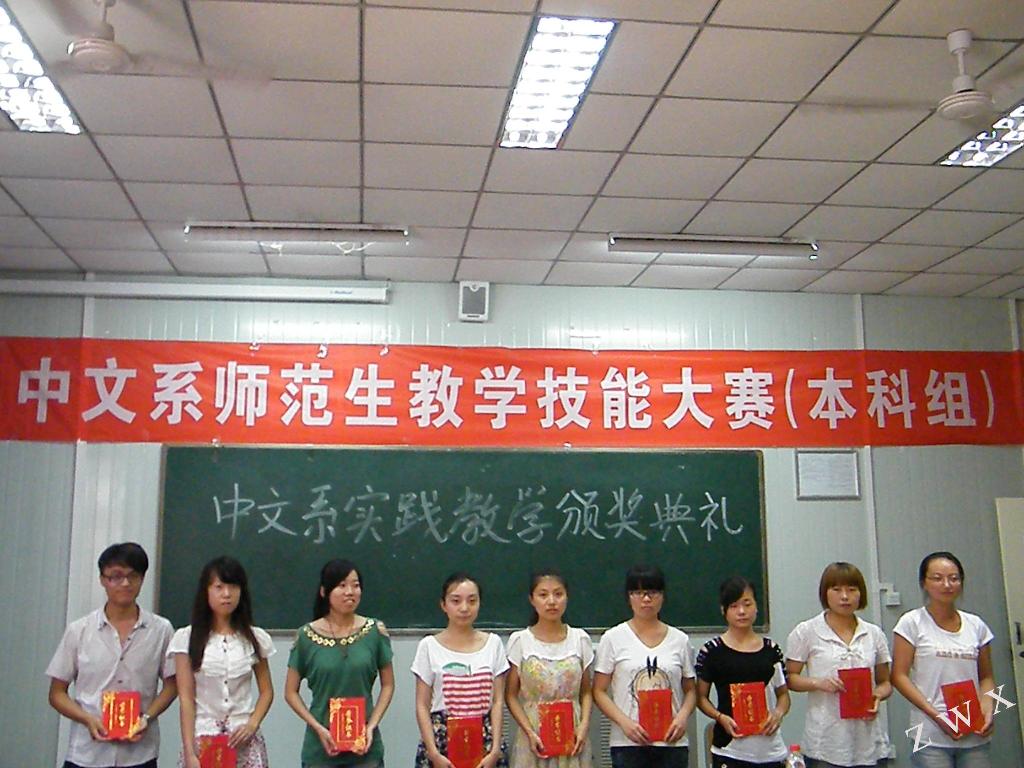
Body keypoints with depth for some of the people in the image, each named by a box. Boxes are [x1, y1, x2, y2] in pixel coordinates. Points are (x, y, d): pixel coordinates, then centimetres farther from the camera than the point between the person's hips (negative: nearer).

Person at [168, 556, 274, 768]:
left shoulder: (255, 638, 4)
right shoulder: (186, 638, -1)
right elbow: (186, 699, -3)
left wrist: (252, 724, -6)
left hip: (244, 741, 1)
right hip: (202, 740, -1)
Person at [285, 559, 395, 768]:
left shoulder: (375, 631, 0)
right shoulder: (307, 636, -2)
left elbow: (388, 685, 5)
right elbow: (291, 692, 2)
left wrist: (372, 725, -7)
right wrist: (318, 728, -10)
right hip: (321, 744, 0)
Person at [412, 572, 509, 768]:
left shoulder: (493, 643, 3)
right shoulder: (430, 646, -1)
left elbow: (497, 701, 3)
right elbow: (422, 706, -1)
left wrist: (495, 750, -5)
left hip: (484, 740, 1)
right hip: (442, 739, -1)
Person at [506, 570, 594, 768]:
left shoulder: (580, 639, 3)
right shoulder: (520, 641, -1)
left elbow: (586, 692, 8)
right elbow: (511, 695, 0)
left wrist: (584, 726, -7)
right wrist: (530, 732, -11)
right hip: (534, 740, -1)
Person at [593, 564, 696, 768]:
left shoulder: (679, 640, 8)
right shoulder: (613, 638, 0)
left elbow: (690, 690, 13)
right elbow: (599, 691, 0)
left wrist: (683, 716, -7)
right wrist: (624, 722, -15)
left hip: (672, 742, 2)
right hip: (628, 743, -2)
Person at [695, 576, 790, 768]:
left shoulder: (771, 650, 7)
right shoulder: (712, 651, -1)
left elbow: (783, 694, 14)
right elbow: (701, 697, 3)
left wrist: (778, 713, -7)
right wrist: (721, 717, -15)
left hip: (770, 749, 3)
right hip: (729, 747, -3)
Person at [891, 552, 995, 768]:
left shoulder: (976, 625, 10)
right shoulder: (912, 623, -2)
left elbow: (986, 677, 14)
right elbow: (899, 676, -6)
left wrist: (987, 709, -5)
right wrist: (935, 714, -15)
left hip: (974, 737, 4)